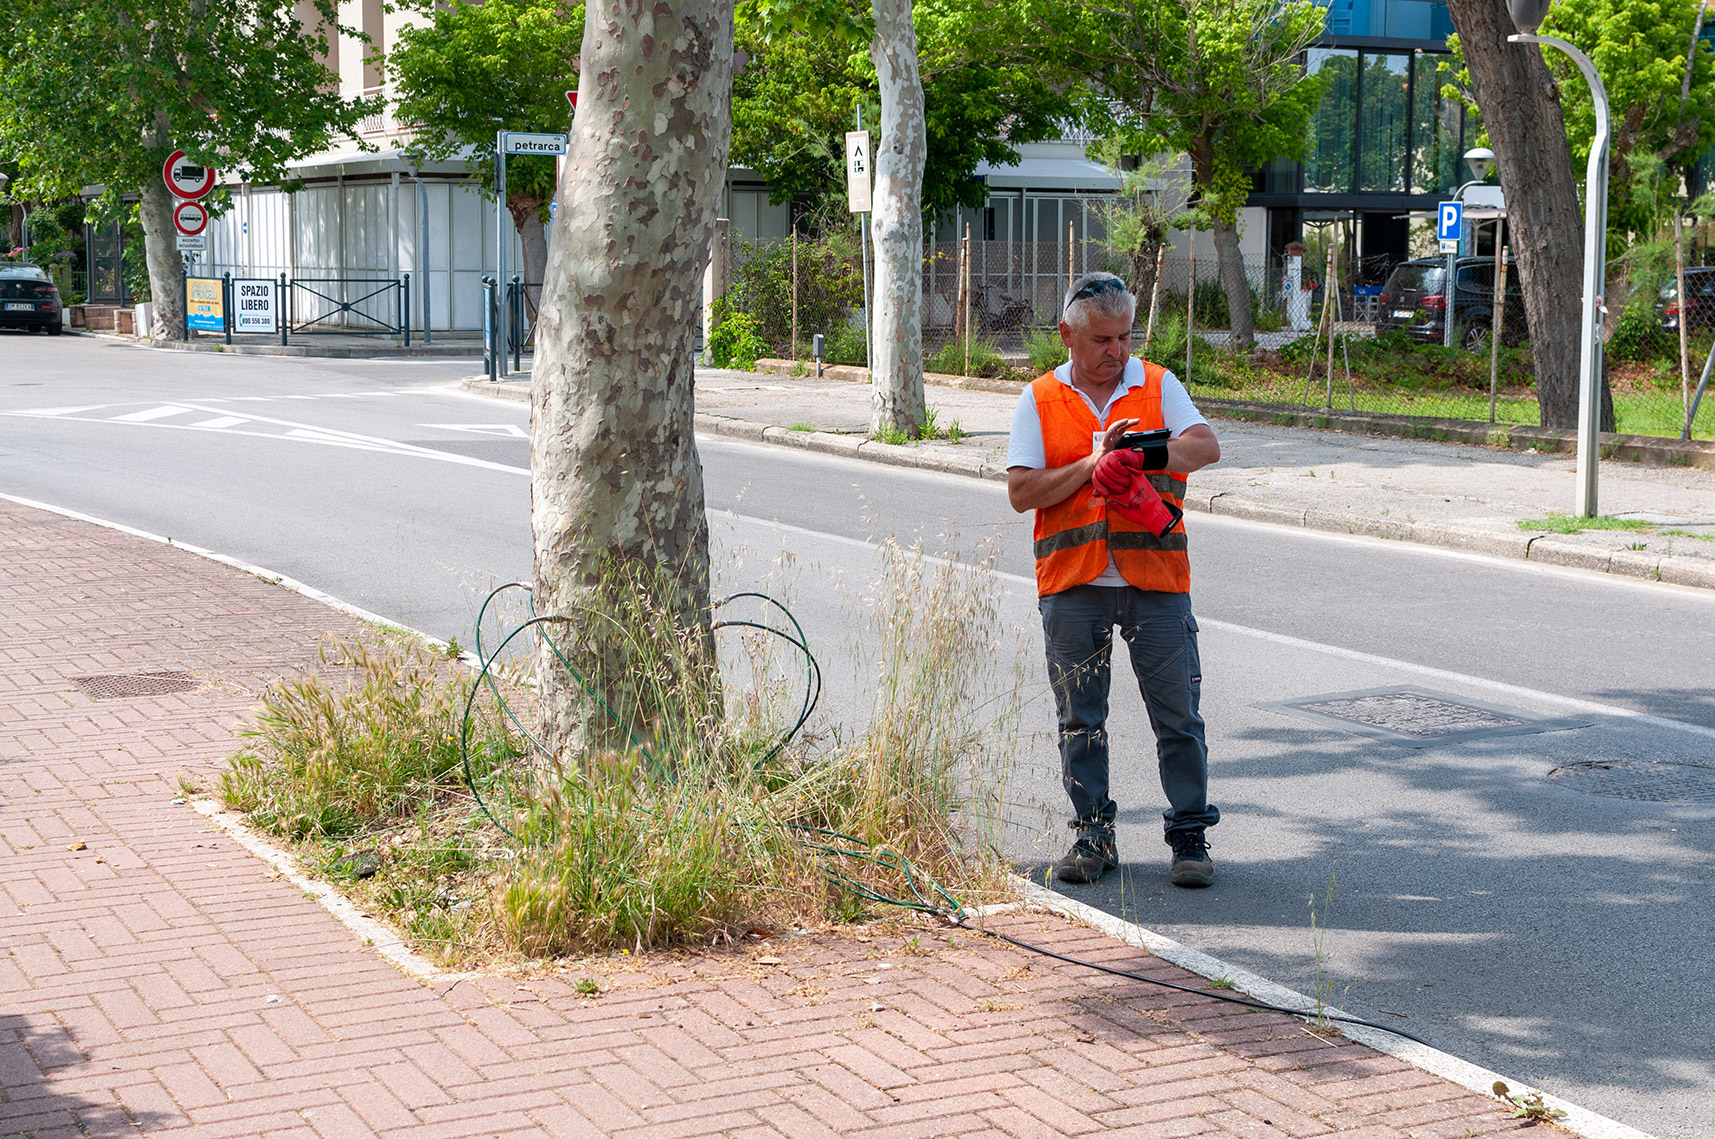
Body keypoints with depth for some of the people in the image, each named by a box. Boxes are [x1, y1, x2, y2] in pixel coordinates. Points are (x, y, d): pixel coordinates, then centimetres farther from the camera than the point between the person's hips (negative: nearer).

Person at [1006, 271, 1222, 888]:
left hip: (1156, 581, 0)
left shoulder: (1158, 386, 7)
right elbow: (1021, 491, -3)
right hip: (1072, 586, 0)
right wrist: (1094, 463, -12)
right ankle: (1093, 836, 18)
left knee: (1178, 714, 1)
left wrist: (1144, 455, -22)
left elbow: (1207, 447, -7)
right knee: (1080, 720, 7)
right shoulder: (1039, 401, 6)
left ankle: (1190, 835, 11)